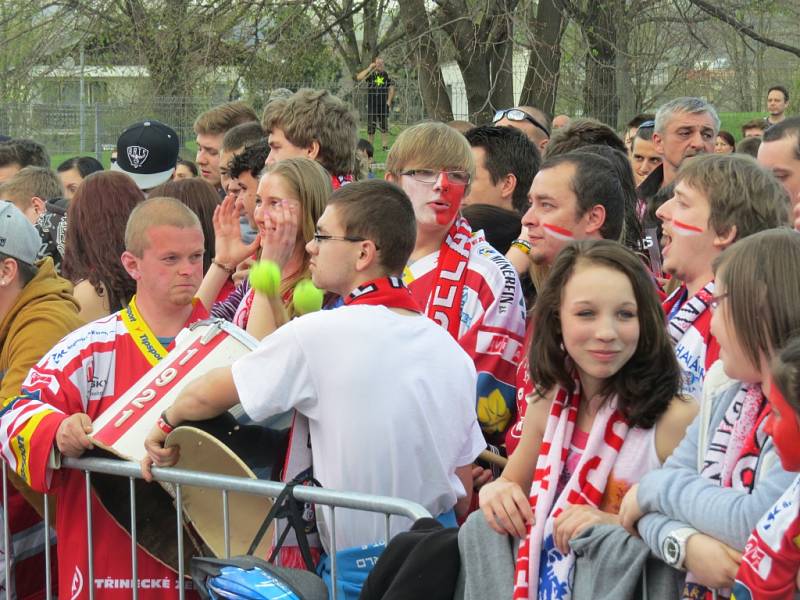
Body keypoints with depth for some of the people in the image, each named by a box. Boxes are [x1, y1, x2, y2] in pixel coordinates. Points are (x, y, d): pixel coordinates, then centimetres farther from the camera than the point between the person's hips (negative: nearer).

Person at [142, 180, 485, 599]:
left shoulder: (318, 335, -15)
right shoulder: (453, 353, 2)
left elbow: (206, 396, -4)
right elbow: (463, 495, 8)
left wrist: (166, 423, 15)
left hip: (359, 566, -6)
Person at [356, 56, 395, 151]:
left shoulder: (386, 75, 4)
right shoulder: (370, 74, -2)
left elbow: (391, 88, 10)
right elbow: (358, 77, -18)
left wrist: (389, 101, 1)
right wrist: (369, 68, -17)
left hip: (383, 104, 2)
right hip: (371, 104, -2)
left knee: (384, 126, 5)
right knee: (371, 126, 2)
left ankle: (384, 145, 12)